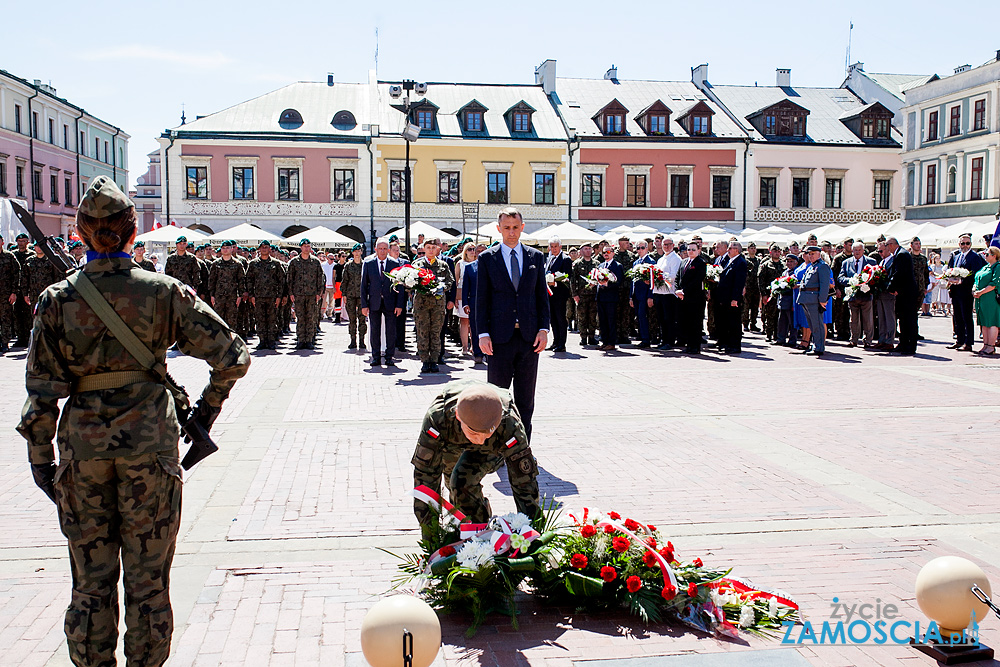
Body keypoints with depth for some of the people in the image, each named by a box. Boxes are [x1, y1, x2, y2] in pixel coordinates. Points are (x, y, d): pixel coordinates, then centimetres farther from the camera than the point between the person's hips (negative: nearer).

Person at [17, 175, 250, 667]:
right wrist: (207, 407, 9)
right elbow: (232, 357, -7)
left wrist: (41, 459, 6)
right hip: (149, 441, -1)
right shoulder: (164, 292, -6)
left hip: (83, 443, 1)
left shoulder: (56, 299, -4)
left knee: (91, 580, 15)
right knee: (148, 578, 11)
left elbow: (42, 391, -4)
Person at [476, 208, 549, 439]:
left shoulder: (535, 257, 9)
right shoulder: (487, 258, 3)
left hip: (529, 336, 2)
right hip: (500, 337, -2)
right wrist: (483, 334, -7)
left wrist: (543, 329, 0)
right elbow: (481, 299, 1)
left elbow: (542, 296, 10)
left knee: (525, 398, 8)